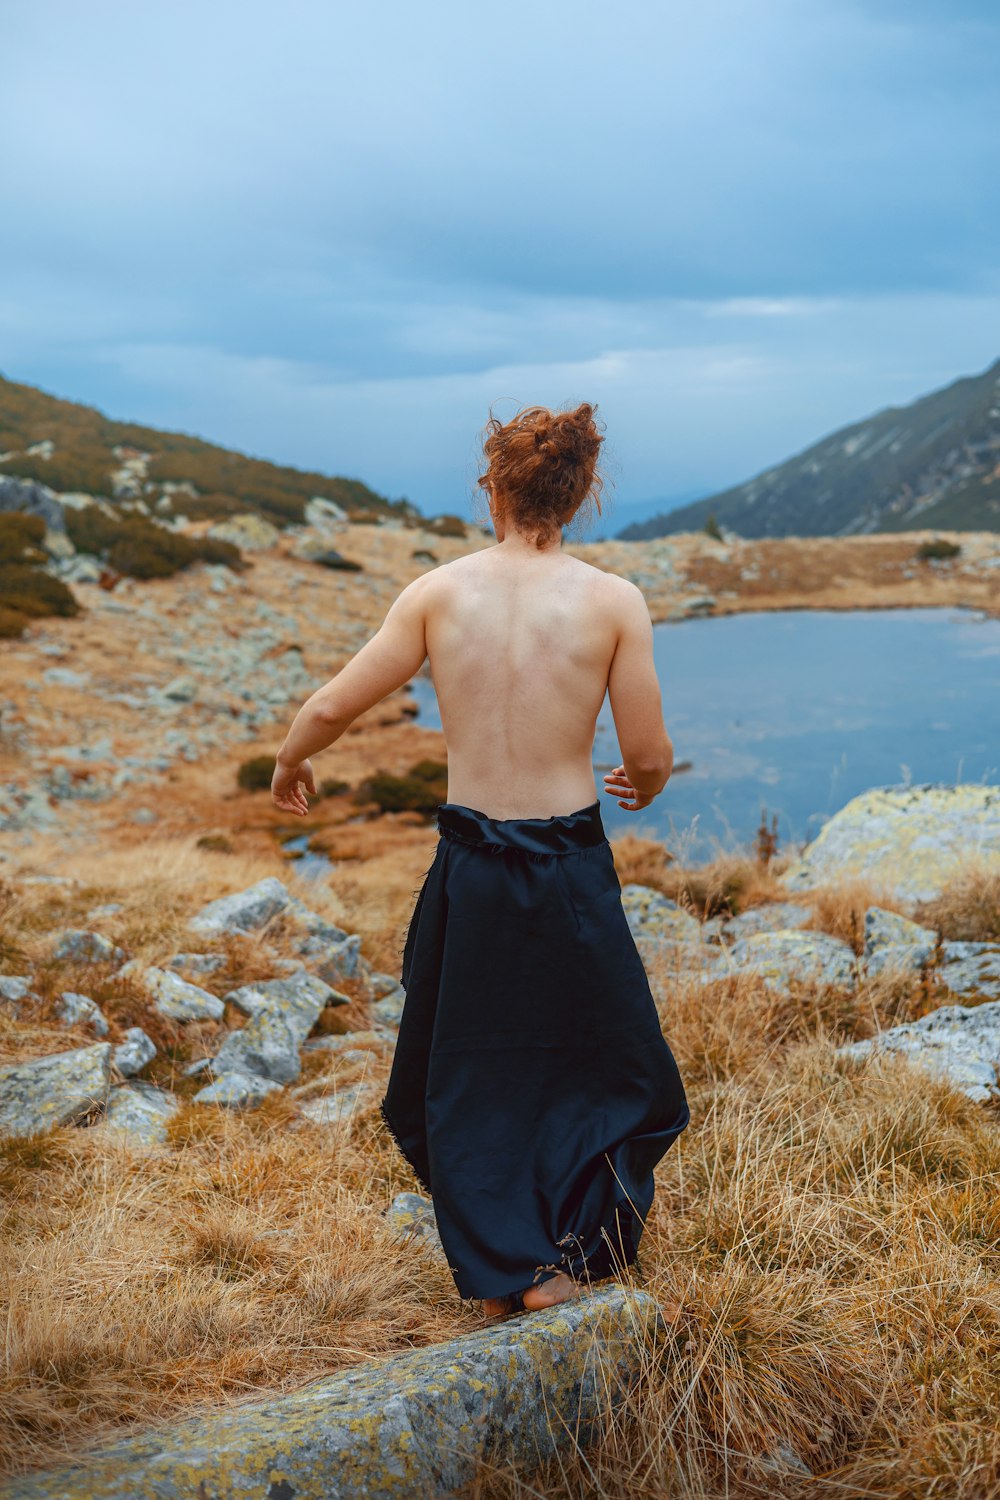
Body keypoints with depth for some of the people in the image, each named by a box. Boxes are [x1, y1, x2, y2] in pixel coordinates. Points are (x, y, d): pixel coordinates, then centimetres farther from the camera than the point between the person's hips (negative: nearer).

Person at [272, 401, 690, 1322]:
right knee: (598, 1060, 20)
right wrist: (646, 785, 18)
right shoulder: (614, 600, -9)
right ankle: (555, 1262, 23)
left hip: (468, 862, 2)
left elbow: (333, 706, 0)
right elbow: (649, 753, -6)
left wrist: (290, 764, 21)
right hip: (570, 865, -2)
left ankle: (498, 1273, 27)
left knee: (464, 1069, 19)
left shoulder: (438, 591, -4)